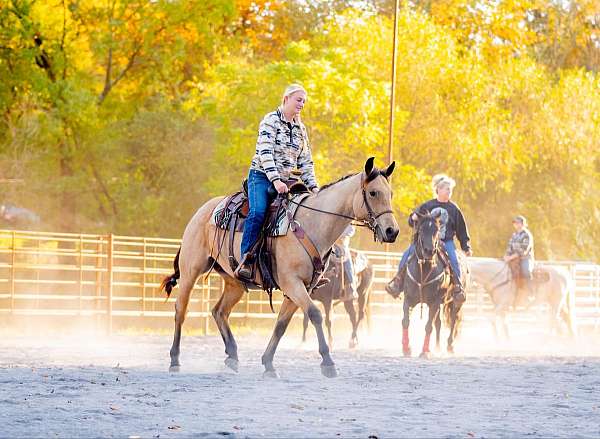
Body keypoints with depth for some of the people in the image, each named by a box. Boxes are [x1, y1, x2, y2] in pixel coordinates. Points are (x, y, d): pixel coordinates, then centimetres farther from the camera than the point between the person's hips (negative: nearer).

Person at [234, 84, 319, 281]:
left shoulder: (300, 129, 17)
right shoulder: (271, 120, -3)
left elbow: (305, 162, 18)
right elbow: (265, 152, -14)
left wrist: (312, 186, 5)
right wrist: (275, 180, -24)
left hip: (285, 180, 6)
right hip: (262, 176, -6)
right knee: (258, 212, -31)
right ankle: (246, 260, -31)